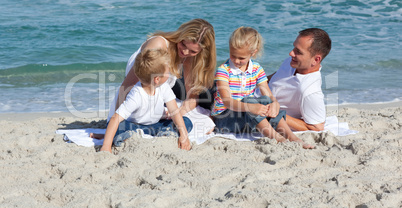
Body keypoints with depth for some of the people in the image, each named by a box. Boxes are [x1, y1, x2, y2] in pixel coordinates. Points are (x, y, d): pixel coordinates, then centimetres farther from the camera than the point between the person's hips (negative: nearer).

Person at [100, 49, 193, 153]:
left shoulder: (164, 88, -15)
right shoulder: (136, 96, -32)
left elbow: (174, 112, -14)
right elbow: (116, 118, -37)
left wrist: (184, 135, -27)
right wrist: (106, 146, -46)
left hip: (156, 124, 5)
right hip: (135, 125, -5)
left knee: (187, 122, -15)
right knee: (119, 127, -37)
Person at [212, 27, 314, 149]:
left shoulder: (256, 69, 4)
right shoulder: (223, 70, -13)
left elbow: (268, 95, -4)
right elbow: (227, 101, -26)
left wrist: (275, 103, -30)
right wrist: (249, 107, -44)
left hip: (248, 118, 5)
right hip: (223, 117, -5)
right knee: (249, 100, -32)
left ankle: (292, 138, -28)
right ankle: (277, 139, -41)